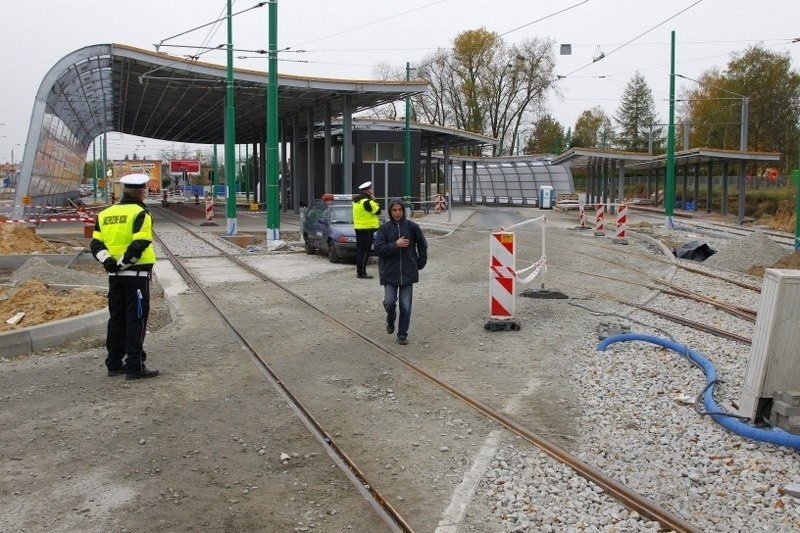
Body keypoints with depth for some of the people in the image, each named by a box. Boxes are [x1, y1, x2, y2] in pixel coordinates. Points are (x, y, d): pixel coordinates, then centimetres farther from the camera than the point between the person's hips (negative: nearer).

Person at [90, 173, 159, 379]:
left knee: (116, 318, 14)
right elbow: (139, 245, -21)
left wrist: (108, 261, -5)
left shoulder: (104, 214, 11)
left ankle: (114, 364, 19)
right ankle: (135, 366, -2)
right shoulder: (140, 214, -10)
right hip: (136, 274, -6)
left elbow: (96, 244, 5)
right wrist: (123, 262, -11)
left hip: (114, 275, 7)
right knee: (136, 319, -2)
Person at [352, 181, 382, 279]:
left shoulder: (356, 200, 12)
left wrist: (373, 203, 8)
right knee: (365, 251, -7)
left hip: (358, 227, 9)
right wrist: (374, 201, -1)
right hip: (367, 228, -9)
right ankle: (362, 272, -7)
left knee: (360, 250, 14)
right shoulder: (367, 201, -18)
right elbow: (378, 211, -13)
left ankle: (359, 271, 20)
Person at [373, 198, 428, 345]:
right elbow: (378, 248, -9)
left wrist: (421, 263, 7)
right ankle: (390, 320, 29)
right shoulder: (384, 228, -3)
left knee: (406, 305, 3)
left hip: (408, 272, 0)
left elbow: (422, 245, 8)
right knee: (389, 302, -4)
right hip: (390, 272, 0)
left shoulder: (412, 226, -2)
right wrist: (396, 245, -19)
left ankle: (403, 334, 14)